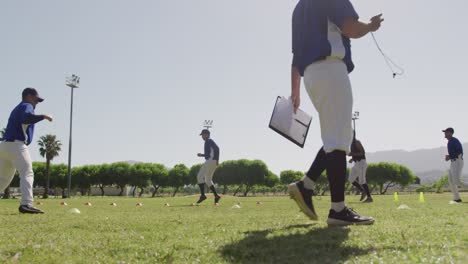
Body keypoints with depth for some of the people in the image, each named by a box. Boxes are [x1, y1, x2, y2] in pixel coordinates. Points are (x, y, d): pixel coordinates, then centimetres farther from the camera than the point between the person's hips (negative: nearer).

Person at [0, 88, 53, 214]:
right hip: (17, 145, -9)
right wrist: (43, 116, -19)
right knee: (27, 174, -15)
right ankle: (26, 204, -26)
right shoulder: (26, 106, -2)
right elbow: (27, 118, -24)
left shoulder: (17, 108, 28)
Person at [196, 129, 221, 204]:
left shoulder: (209, 141, -7)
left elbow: (217, 148, -21)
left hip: (210, 161, -10)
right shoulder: (207, 142, 23)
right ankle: (216, 196, 5)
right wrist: (202, 155, 22)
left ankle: (202, 195, -13)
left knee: (200, 176, -9)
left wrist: (216, 159, -26)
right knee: (208, 180, 11)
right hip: (210, 162, 10)